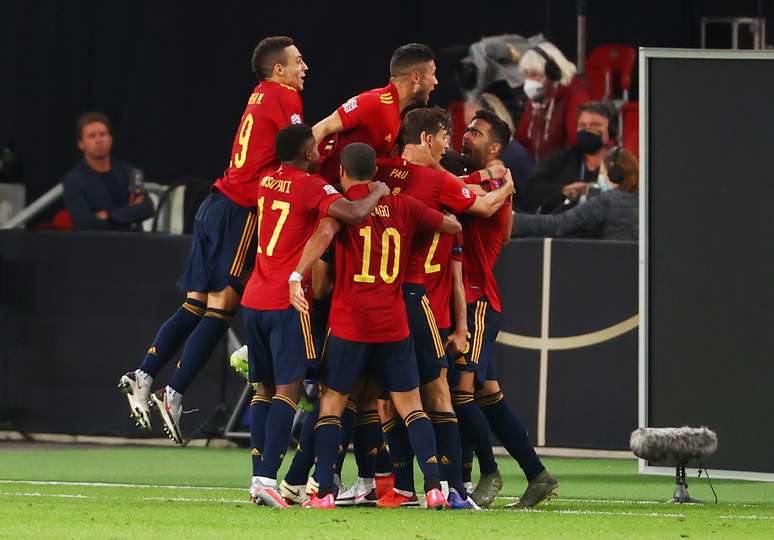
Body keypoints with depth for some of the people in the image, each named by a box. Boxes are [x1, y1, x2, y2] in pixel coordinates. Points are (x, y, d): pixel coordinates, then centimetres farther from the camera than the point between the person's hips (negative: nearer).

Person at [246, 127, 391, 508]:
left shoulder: (267, 182, 13)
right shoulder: (311, 187, -10)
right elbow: (354, 214, -24)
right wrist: (377, 193, -5)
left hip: (254, 301, 7)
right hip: (287, 303, -7)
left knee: (265, 389, 12)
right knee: (288, 389, -8)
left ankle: (259, 477, 8)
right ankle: (267, 478, -18)